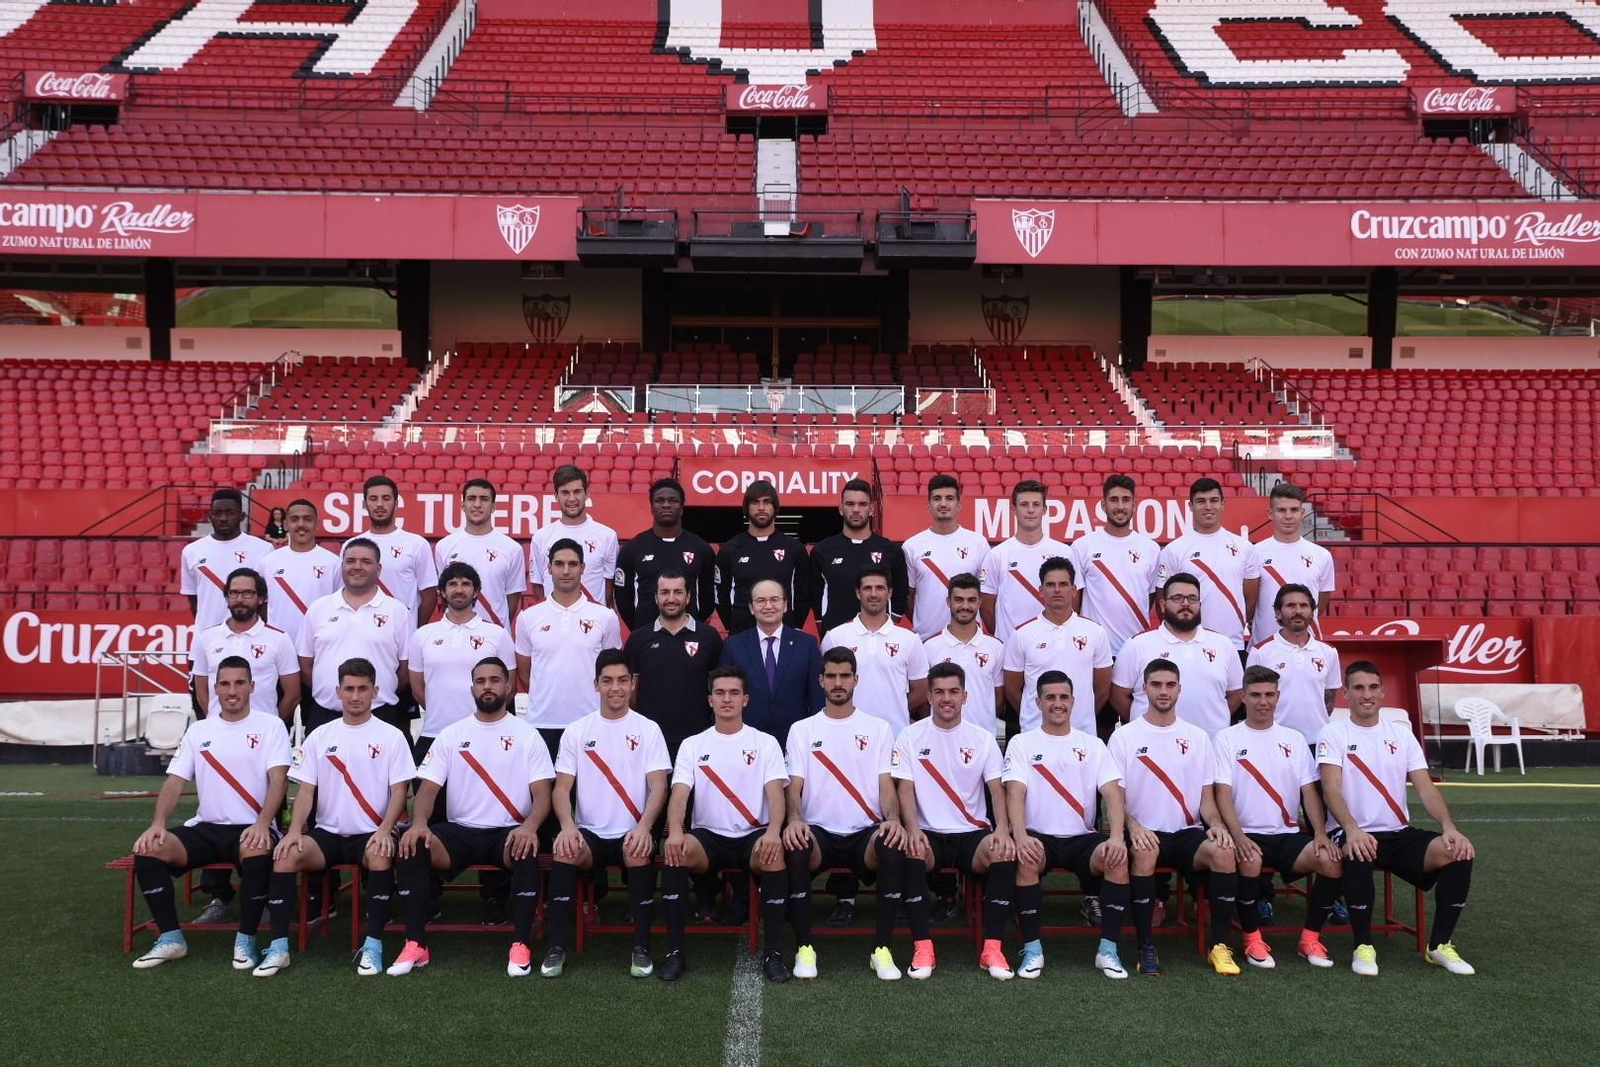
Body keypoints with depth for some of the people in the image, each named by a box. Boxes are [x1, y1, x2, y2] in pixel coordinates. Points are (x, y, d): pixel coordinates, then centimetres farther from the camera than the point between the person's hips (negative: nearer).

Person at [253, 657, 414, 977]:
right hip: (328, 833, 3)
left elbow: (398, 791, -2)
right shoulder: (320, 736, 9)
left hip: (372, 834, -2)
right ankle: (279, 946, -18)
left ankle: (373, 945, -26)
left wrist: (385, 830, -20)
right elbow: (306, 789, 6)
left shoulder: (391, 737, 2)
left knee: (381, 856, -37)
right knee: (285, 854, -26)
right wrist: (294, 829, -12)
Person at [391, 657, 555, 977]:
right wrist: (419, 823, -20)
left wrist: (529, 826, -26)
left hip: (509, 832, -2)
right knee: (412, 846, -26)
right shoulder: (451, 735, 9)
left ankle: (521, 945, -23)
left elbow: (542, 794, -3)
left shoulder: (527, 735, 4)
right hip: (460, 831, 2)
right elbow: (428, 789, 3)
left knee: (527, 851, -36)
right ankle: (416, 945, -18)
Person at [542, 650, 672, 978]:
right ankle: (557, 947, -19)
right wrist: (568, 826, -18)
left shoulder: (648, 730, 4)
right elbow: (562, 787, 3)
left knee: (639, 852, -35)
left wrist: (643, 826, -23)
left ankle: (642, 948, -21)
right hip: (589, 832, 1)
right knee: (564, 850, -31)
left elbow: (658, 786, -4)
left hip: (632, 833, -1)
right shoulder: (576, 731, 7)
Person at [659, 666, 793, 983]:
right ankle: (675, 951, -22)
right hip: (708, 836, 1)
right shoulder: (692, 745, 9)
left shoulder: (765, 742, 6)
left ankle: (773, 952, -23)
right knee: (673, 851, -31)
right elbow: (679, 795, -4)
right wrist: (675, 831, -26)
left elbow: (776, 794, -5)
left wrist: (773, 831, -28)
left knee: (773, 853, -35)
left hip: (753, 837, -1)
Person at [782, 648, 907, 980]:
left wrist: (893, 819, -19)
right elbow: (794, 785, 2)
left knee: (894, 849, -34)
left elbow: (886, 784, 3)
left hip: (865, 832, 0)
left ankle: (882, 949, -22)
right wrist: (794, 819, -21)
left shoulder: (878, 728, 10)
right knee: (795, 849, -35)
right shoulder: (802, 730, 10)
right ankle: (805, 948, -21)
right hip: (818, 831, 0)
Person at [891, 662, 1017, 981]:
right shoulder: (911, 736, 3)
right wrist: (912, 829, -23)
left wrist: (1002, 829, -21)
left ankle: (992, 947, -23)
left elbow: (997, 789, -1)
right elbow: (905, 788, -4)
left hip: (972, 833, 1)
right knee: (909, 851, -35)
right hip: (928, 834, -1)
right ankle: (922, 947, -28)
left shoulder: (982, 739, 7)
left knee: (1004, 852, -30)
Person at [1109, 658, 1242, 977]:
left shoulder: (1197, 737, 12)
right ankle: (1146, 946, -23)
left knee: (1224, 851, -29)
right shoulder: (1124, 737, 4)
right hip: (1145, 834, -2)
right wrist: (1132, 826, -22)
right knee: (1144, 854, -37)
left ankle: (1218, 943, -13)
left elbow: (1207, 797, 12)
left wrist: (1216, 824, -11)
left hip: (1188, 833, 2)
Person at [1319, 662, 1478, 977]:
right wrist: (1352, 830, -31)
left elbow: (1426, 788, 5)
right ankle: (1363, 946, -19)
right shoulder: (1334, 733, -1)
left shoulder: (1401, 734, 12)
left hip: (1400, 834, 5)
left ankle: (1439, 945, -3)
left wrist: (1449, 827, -14)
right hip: (1354, 834, -5)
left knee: (1459, 853, -21)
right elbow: (1331, 789, -13)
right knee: (1359, 854, -39)